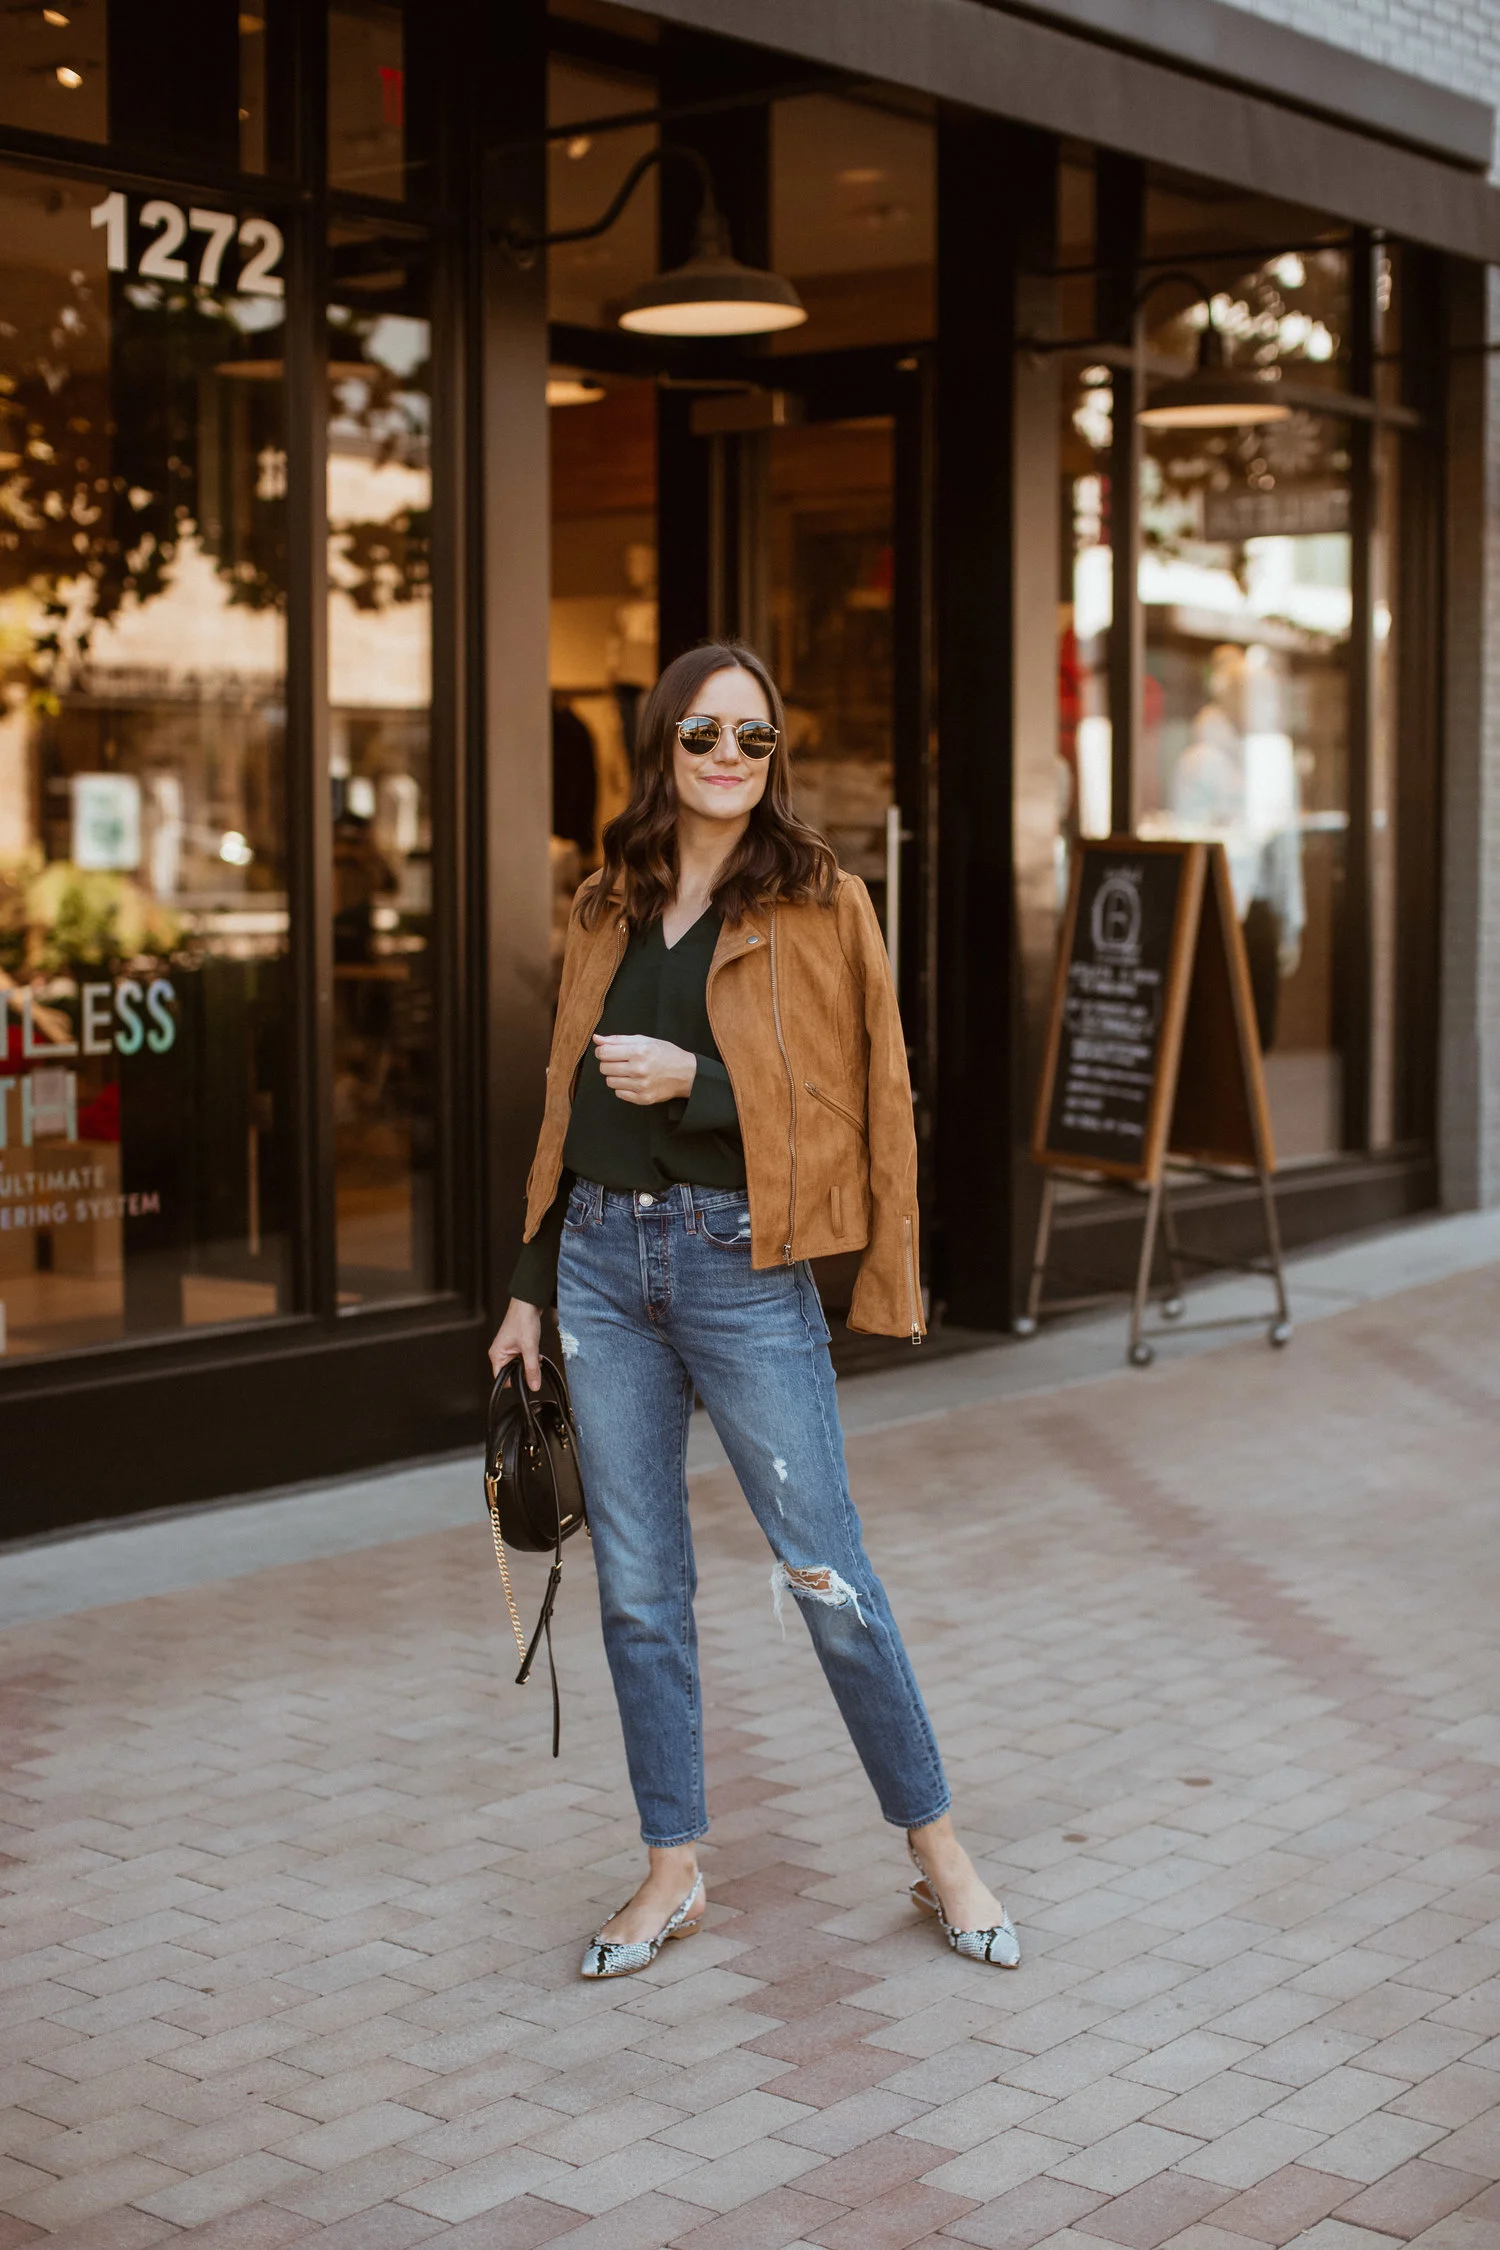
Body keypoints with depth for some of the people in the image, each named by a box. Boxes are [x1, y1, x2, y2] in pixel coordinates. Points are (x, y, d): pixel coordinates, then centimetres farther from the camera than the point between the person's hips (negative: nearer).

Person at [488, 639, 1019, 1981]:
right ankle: (674, 1870, 21)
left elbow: (858, 1101, -5)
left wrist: (696, 1077, -17)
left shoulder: (821, 904, -1)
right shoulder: (608, 910, 12)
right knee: (638, 1588, 8)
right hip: (604, 1258, 5)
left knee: (827, 1578, -1)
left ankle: (938, 1849, 16)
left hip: (741, 1263, -4)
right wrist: (533, 1287, 14)